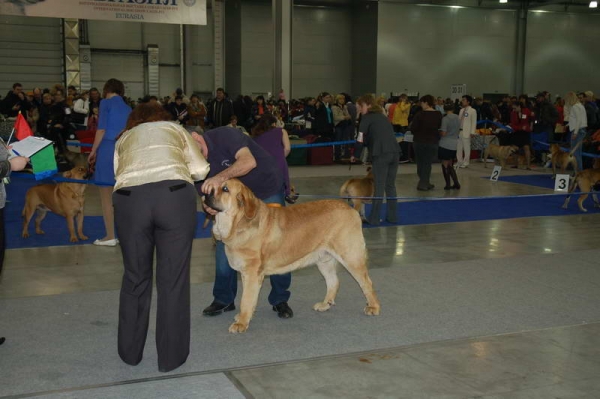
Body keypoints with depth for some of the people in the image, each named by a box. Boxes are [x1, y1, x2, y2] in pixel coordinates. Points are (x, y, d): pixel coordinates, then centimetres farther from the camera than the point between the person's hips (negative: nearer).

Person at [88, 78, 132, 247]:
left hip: (108, 149, -6)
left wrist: (93, 151, 1)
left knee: (106, 196, 1)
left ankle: (110, 236, 2)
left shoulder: (106, 103, 0)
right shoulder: (128, 108, 17)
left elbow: (101, 129, -6)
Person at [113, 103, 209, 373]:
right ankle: (171, 357, 15)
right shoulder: (175, 128, 27)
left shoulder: (123, 138, 31)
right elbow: (200, 170, 17)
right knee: (173, 279, 8)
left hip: (129, 197, 2)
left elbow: (119, 172, 17)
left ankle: (130, 353, 29)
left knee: (135, 277, 16)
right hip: (175, 195, -1)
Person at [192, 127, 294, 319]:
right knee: (224, 243, -1)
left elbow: (249, 161, -44)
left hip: (268, 189, -5)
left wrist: (221, 177, -57)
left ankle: (280, 299, 10)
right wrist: (209, 207, -31)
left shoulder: (223, 135, -29)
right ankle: (224, 298, 13)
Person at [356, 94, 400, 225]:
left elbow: (361, 138, -3)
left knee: (379, 187, -3)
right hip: (395, 152, 6)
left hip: (381, 154, -6)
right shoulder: (382, 116, 25)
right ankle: (392, 216, 17)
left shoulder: (367, 117, 4)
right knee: (390, 186, 13)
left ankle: (374, 218, 2)